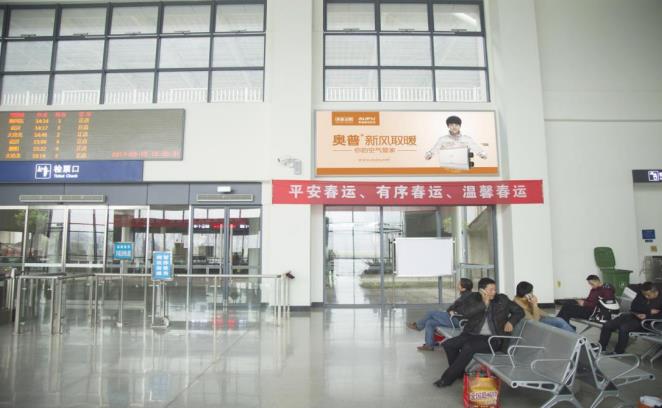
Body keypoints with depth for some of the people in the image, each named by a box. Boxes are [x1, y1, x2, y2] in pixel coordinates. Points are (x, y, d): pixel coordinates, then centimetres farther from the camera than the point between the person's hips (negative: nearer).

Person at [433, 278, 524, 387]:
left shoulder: (502, 299, 7)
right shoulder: (473, 298, 5)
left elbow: (519, 311, 15)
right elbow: (462, 311, -12)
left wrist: (511, 321, -5)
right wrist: (484, 303, -15)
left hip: (492, 338, -3)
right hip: (472, 334, 3)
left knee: (468, 347, -31)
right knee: (448, 344, -18)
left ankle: (447, 378, -16)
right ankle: (459, 373, 9)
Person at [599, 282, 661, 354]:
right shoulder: (640, 295, 9)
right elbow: (633, 307, -2)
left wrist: (647, 316, -19)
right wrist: (649, 311, -12)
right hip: (632, 316, 6)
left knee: (623, 328, -34)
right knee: (607, 325, -13)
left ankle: (618, 352, -19)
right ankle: (602, 348, -1)